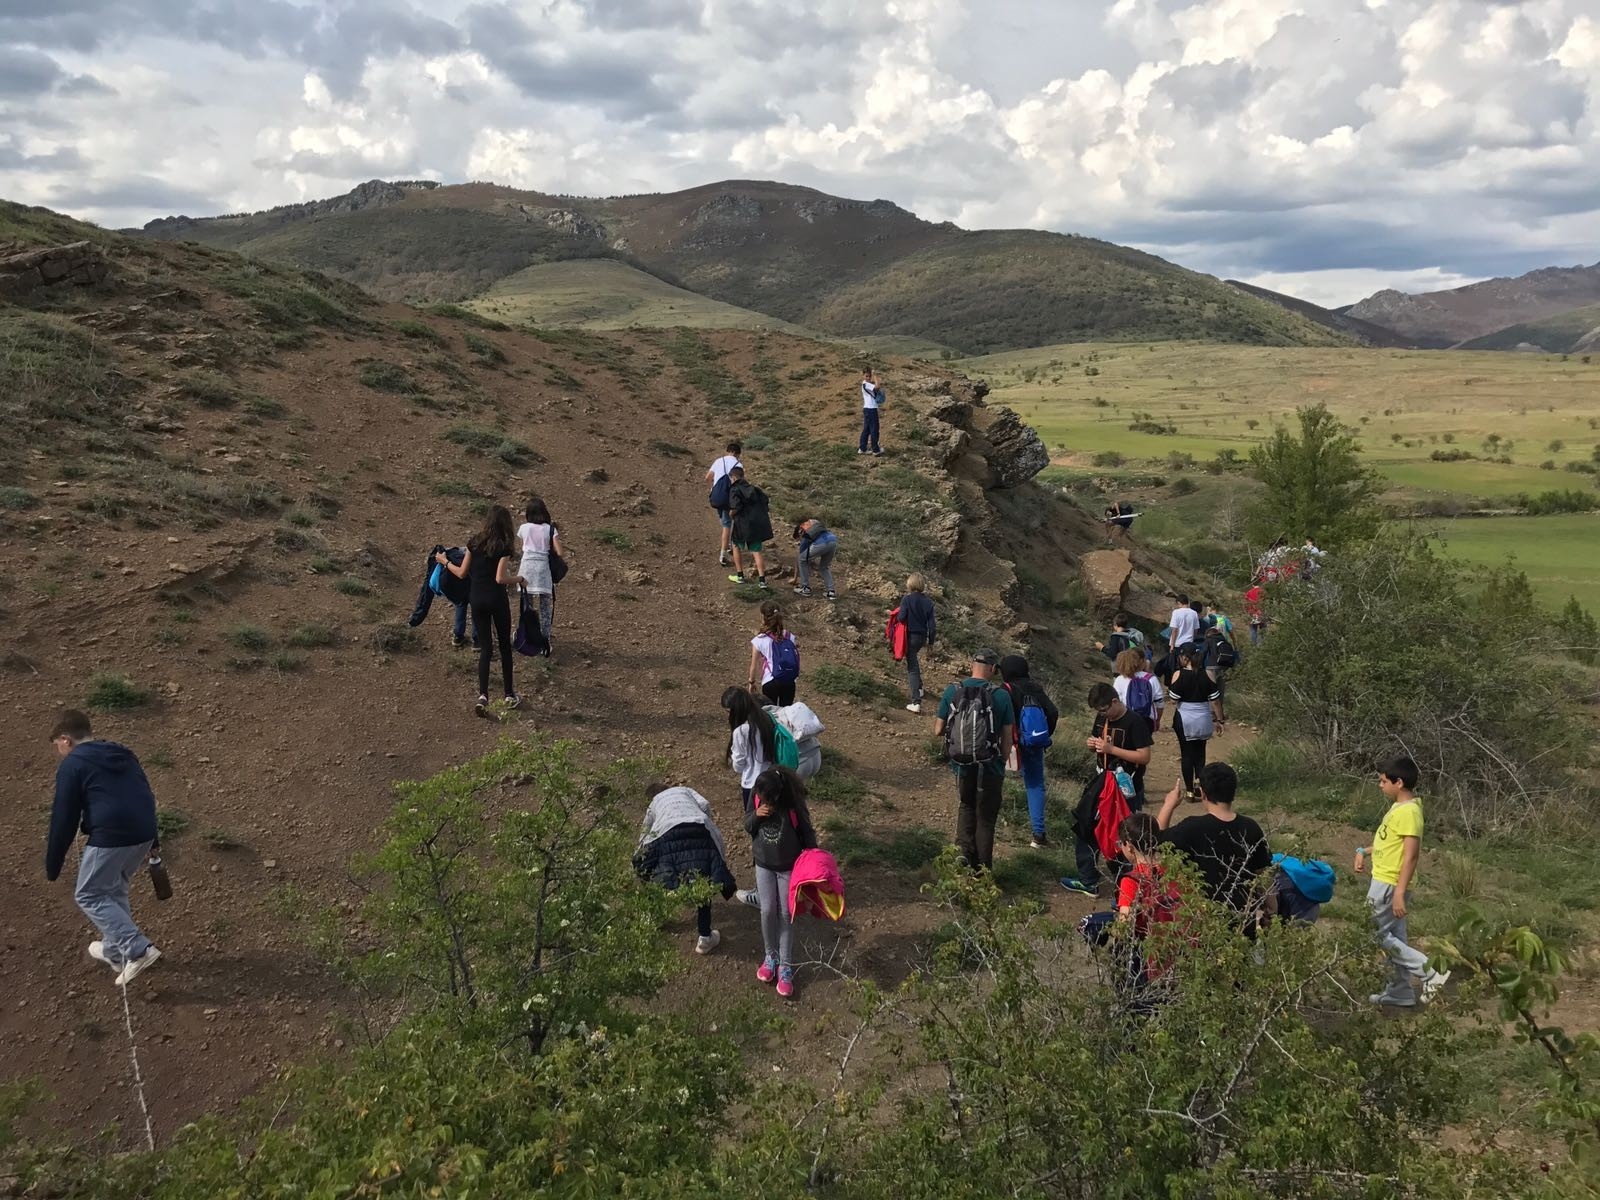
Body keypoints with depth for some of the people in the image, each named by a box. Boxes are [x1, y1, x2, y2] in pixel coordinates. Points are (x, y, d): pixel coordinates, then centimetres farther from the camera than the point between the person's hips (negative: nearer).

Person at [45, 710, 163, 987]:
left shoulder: (72, 765, -2)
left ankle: (138, 949, -6)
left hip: (110, 837, -8)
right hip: (144, 834, 8)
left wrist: (52, 867, 7)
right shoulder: (123, 754, 20)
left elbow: (63, 820, -2)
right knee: (114, 888, 26)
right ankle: (115, 950, 34)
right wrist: (151, 843, 32)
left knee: (89, 896, 7)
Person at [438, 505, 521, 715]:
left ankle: (483, 695, -7)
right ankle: (509, 695, 17)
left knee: (485, 648, 7)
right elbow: (500, 578, -17)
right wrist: (518, 578, 0)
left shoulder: (475, 542, 2)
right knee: (505, 646, 11)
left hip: (477, 599, 3)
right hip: (497, 599, -3)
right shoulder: (504, 546, -9)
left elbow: (462, 573, 5)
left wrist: (445, 562, 21)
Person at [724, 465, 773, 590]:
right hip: (758, 523, 5)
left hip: (744, 523, -5)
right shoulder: (753, 487, 13)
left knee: (737, 546, 19)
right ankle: (762, 580, -2)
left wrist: (731, 513, -1)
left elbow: (736, 507, -21)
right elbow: (765, 498, 10)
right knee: (756, 551, 8)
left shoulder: (734, 490, -7)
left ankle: (740, 576, 22)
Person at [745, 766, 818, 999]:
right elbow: (747, 826, -3)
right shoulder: (756, 794, -15)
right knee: (767, 911, 2)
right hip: (763, 864, 3)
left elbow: (806, 831, -12)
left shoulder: (793, 801, -25)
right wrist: (756, 815, -25)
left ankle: (786, 966, 11)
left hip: (789, 866, -3)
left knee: (786, 914, 1)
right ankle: (771, 956, 24)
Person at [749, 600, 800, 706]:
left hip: (770, 682, -3)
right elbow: (795, 658, 6)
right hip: (789, 681, 3)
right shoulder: (789, 637, -2)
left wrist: (752, 682, 13)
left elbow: (754, 665, -3)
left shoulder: (759, 641, -11)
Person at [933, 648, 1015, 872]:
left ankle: (964, 849, 6)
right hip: (990, 768, -2)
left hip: (962, 764, 2)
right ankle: (983, 868, 18)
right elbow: (1008, 738, -7)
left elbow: (938, 731, -3)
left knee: (966, 806, 25)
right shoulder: (1001, 696, -11)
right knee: (986, 816, 14)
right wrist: (1002, 762, 10)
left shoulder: (952, 692, -7)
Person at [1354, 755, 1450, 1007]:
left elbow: (1411, 854, -25)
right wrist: (1364, 852, 11)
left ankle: (1430, 975, -1)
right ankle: (1400, 992, 22)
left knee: (1379, 935, -3)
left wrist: (1399, 892, -28)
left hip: (1389, 885, -10)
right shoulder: (1400, 806, 9)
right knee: (1393, 937, 15)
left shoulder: (1409, 812, -21)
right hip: (1384, 882, 10)